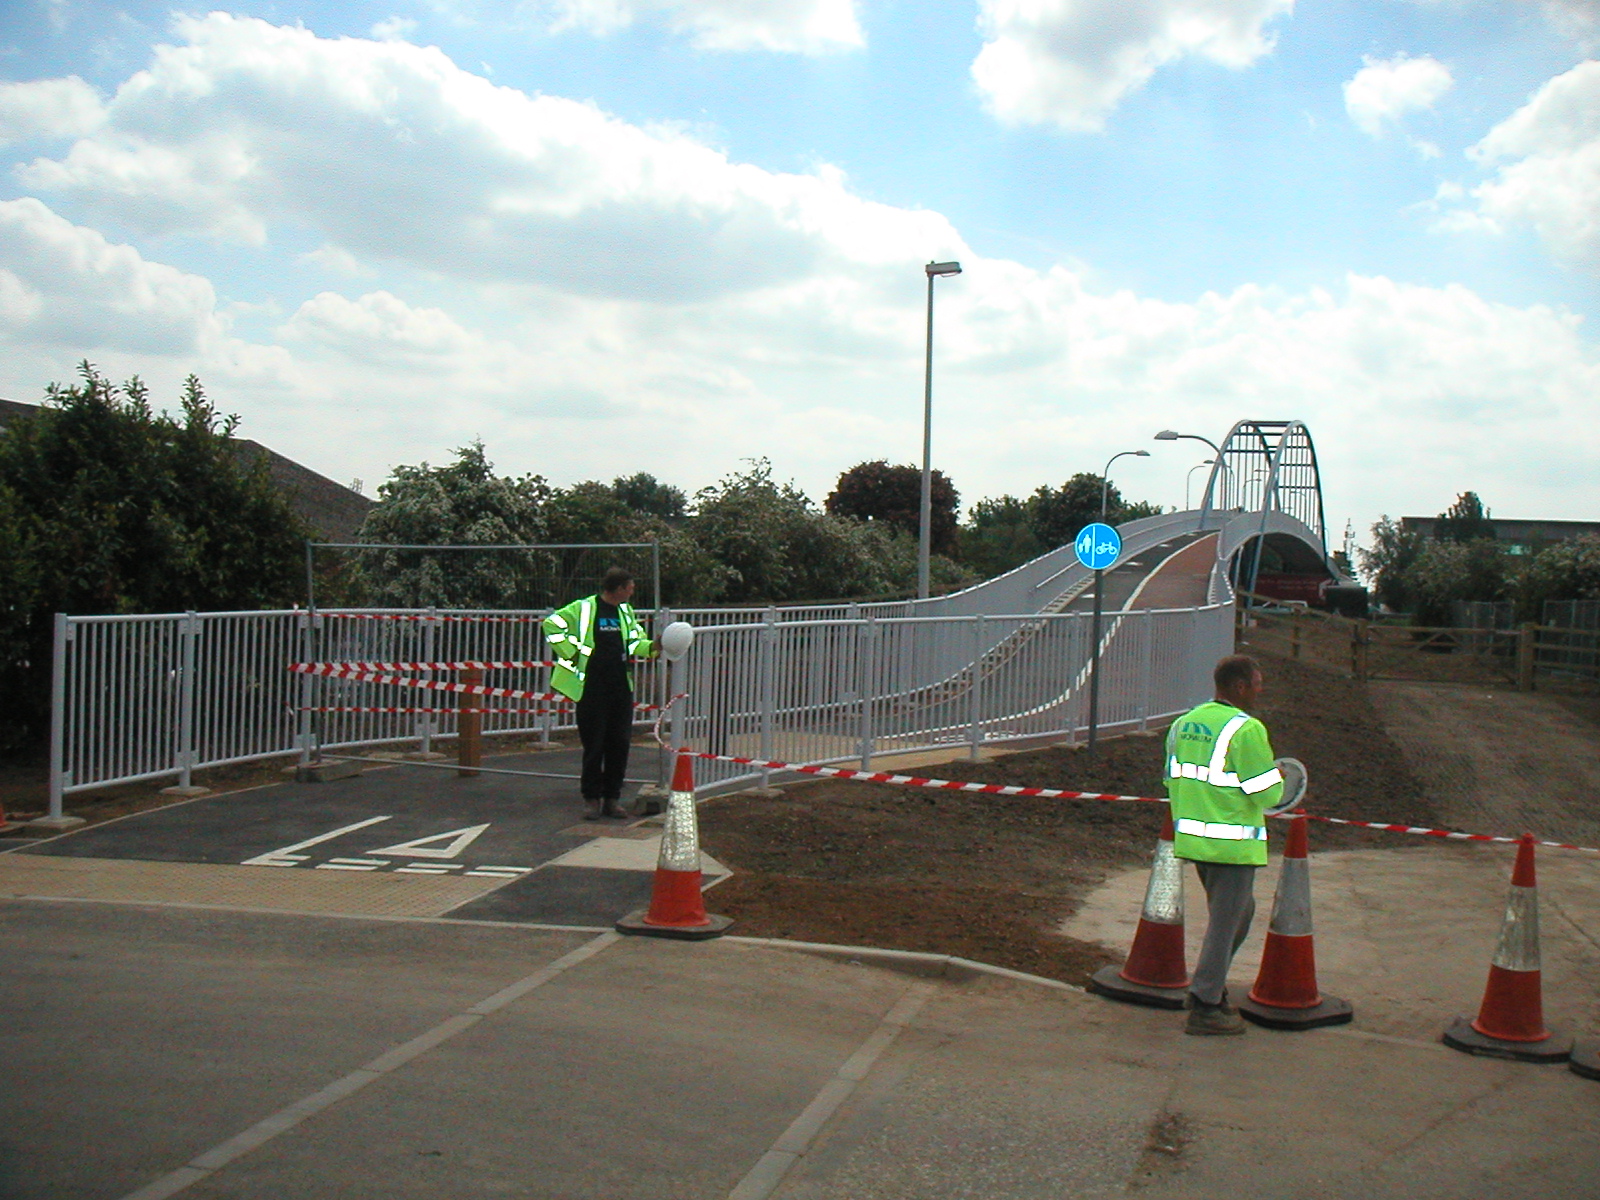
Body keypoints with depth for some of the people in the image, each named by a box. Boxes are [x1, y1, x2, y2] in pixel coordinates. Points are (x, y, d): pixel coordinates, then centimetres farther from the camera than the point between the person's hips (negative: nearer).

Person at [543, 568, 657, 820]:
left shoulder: (626, 611, 13)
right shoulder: (584, 609, -6)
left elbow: (635, 640, 21)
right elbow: (552, 625, -5)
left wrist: (651, 648, 0)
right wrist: (571, 653, -9)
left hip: (621, 687, 5)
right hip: (592, 688, -5)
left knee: (620, 743, 5)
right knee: (594, 745, 0)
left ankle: (612, 798, 14)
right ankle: (591, 799, 10)